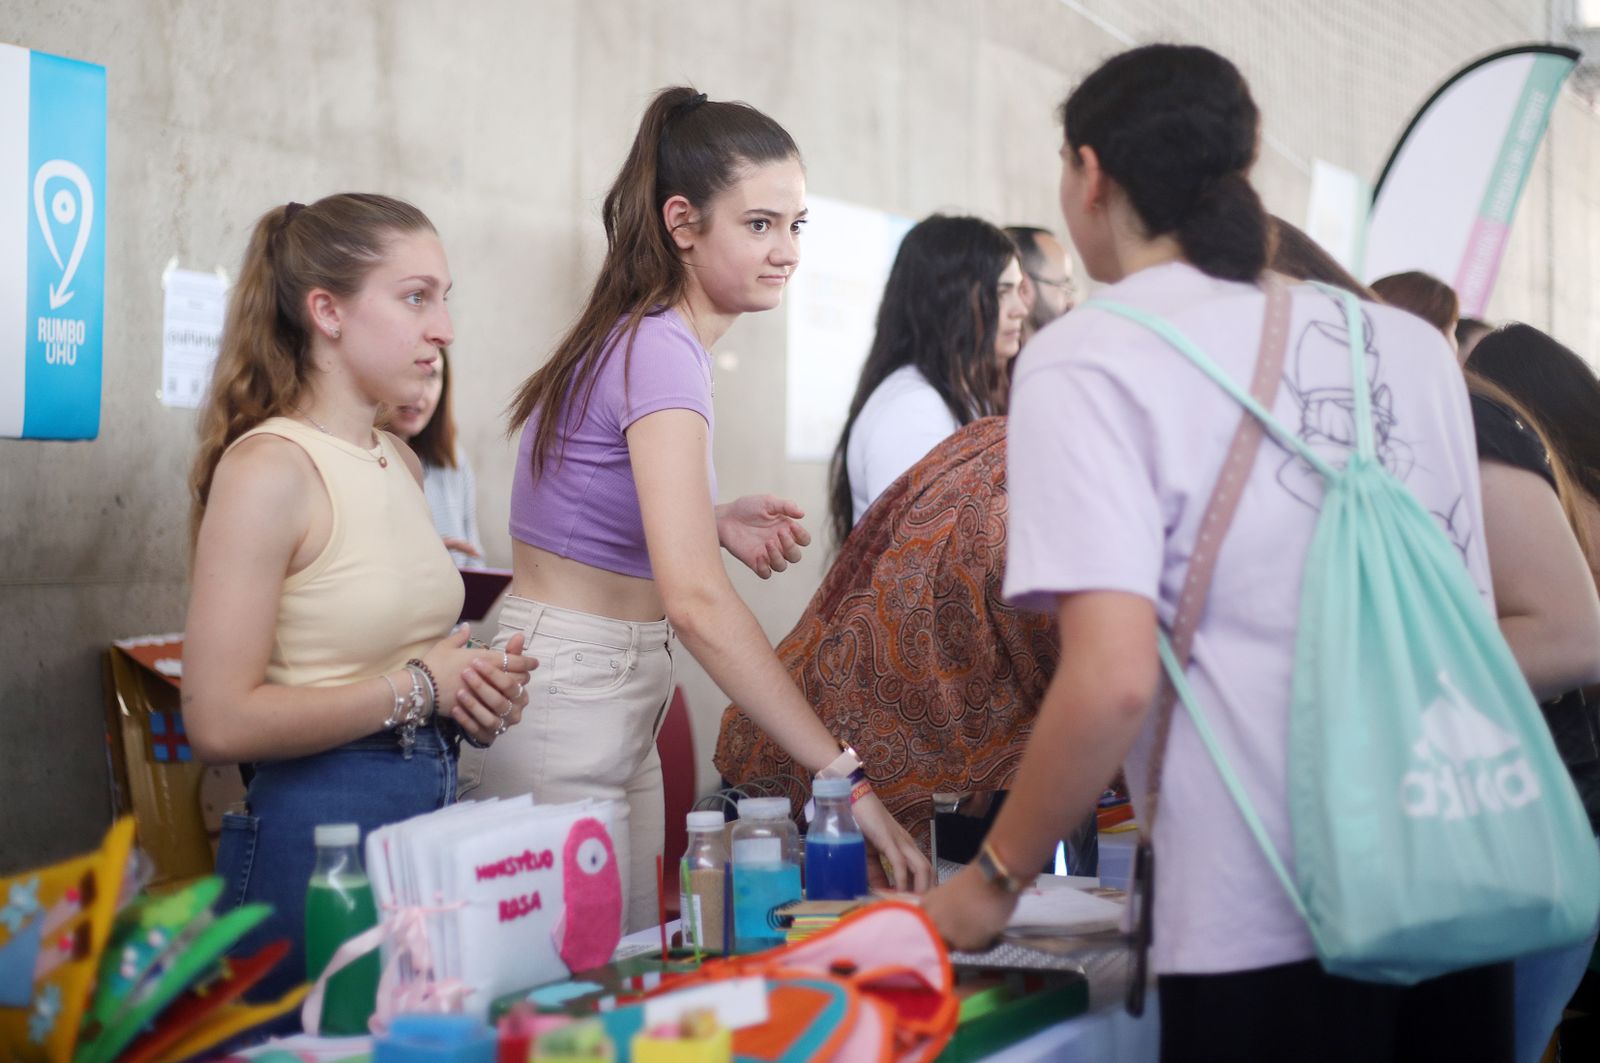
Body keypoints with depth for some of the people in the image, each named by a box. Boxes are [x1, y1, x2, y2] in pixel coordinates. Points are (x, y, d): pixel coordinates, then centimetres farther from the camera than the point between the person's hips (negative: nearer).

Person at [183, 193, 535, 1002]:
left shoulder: (401, 464, 11)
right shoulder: (267, 470, -15)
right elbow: (221, 722, -21)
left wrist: (477, 688, 2)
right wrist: (416, 689, -14)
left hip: (434, 809, 8)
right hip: (316, 833, -8)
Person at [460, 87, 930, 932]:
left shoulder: (640, 333, 10)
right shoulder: (661, 349, -19)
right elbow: (694, 599, -30)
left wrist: (716, 521, 4)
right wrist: (844, 773, -33)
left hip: (618, 707, 10)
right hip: (562, 703, -10)